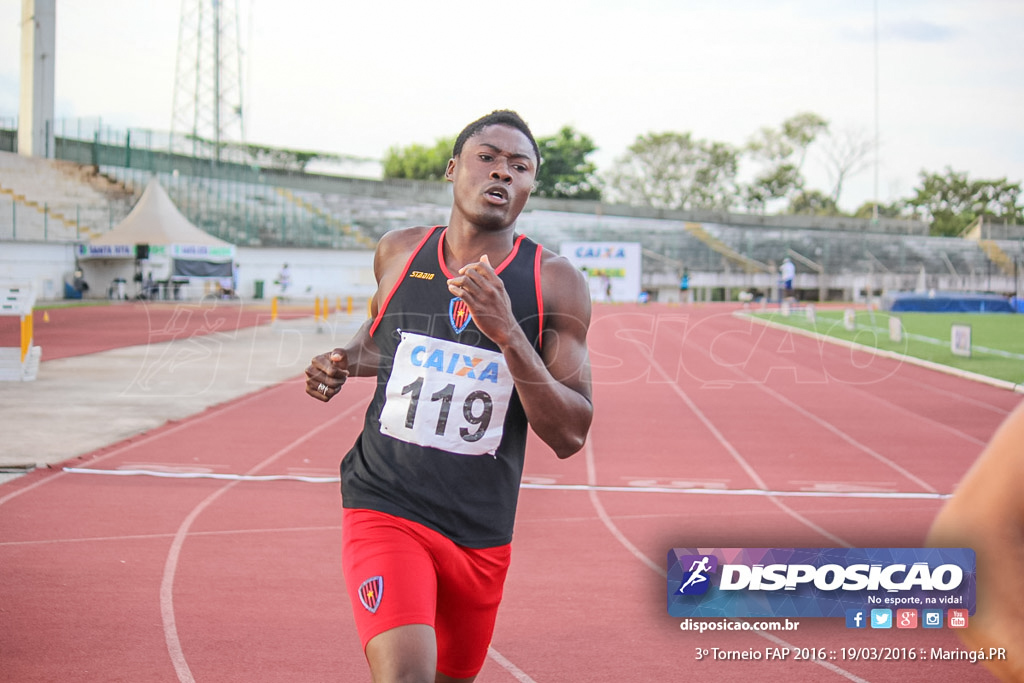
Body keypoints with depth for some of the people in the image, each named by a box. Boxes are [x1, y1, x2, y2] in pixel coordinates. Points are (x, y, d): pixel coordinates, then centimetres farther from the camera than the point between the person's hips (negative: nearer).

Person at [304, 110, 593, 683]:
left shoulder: (556, 283, -6)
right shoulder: (398, 253, 2)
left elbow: (570, 436, -12)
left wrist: (507, 334, -24)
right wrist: (343, 362, 3)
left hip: (481, 534, 1)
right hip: (386, 508, -1)